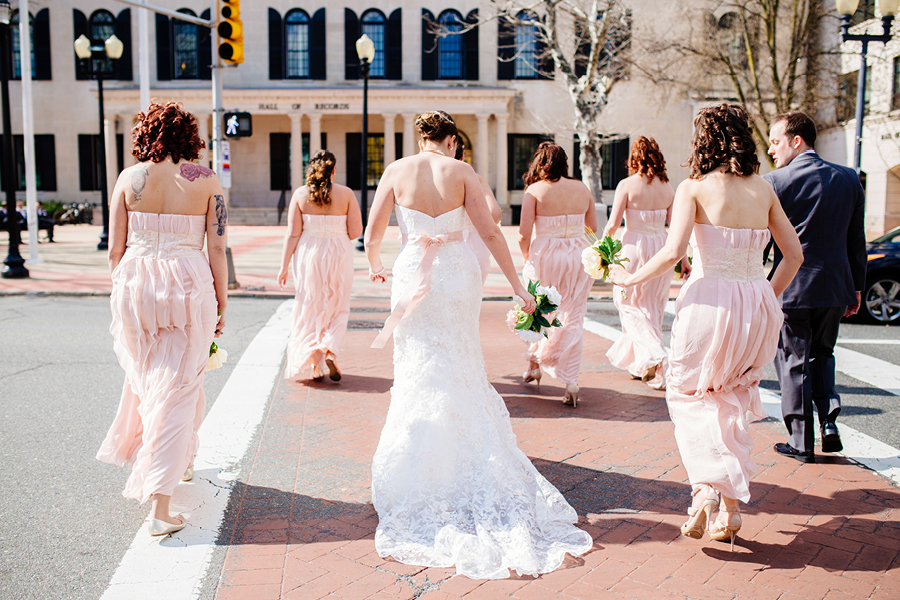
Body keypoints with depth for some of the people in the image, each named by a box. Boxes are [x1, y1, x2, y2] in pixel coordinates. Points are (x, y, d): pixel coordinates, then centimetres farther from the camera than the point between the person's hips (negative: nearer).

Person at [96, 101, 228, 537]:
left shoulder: (129, 179, 2)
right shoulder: (206, 180, -2)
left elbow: (115, 249, 2)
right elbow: (217, 248, -4)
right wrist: (221, 303, 5)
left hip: (135, 283, 2)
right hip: (188, 285, -2)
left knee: (145, 379, 23)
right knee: (177, 389, 4)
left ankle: (179, 460, 43)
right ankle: (159, 507, 2)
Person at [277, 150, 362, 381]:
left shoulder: (300, 194, -2)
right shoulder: (346, 194, -4)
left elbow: (292, 234, -5)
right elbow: (356, 231, -6)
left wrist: (284, 266, -1)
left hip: (308, 255, 1)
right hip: (338, 256, -1)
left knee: (311, 309, 11)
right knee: (337, 309, 15)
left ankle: (315, 365, 13)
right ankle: (329, 351, -7)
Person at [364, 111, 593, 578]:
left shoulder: (397, 171, 1)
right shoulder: (461, 172, -1)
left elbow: (372, 235, 4)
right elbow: (489, 232, -4)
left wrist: (375, 267, 25)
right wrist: (517, 285, 0)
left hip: (414, 273, 0)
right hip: (459, 272, 0)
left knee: (419, 377, 9)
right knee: (462, 375, 14)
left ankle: (417, 479, 15)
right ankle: (471, 467, 22)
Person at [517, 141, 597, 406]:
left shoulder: (535, 190, -6)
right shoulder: (583, 189, 5)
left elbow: (524, 233, -11)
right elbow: (593, 229, 11)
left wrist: (527, 257, 7)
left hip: (545, 256, -2)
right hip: (578, 256, 2)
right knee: (573, 319, 6)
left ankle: (535, 364, 32)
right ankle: (571, 381, 3)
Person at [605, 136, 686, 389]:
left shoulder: (627, 185, -10)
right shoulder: (667, 187, 2)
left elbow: (613, 224, -11)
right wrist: (683, 259, 8)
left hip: (634, 247, -4)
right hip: (661, 248, 4)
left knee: (631, 306, 8)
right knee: (652, 309, 15)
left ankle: (654, 356, -11)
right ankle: (638, 363, 27)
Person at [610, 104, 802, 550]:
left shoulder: (694, 188, -6)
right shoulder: (763, 189, 7)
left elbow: (673, 252, -17)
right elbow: (794, 254, 10)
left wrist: (631, 278, -3)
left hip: (709, 300, -5)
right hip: (757, 303, 5)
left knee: (688, 394, 13)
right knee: (732, 403, 17)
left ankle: (705, 488, -7)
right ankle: (730, 509, 19)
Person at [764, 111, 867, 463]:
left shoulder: (775, 182, -11)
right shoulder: (849, 179, 4)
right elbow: (857, 241, 9)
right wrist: (856, 288, 17)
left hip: (790, 288, -4)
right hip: (835, 287, 5)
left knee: (793, 363, 6)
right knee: (821, 354, 23)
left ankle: (801, 443, 11)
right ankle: (829, 422, 11)